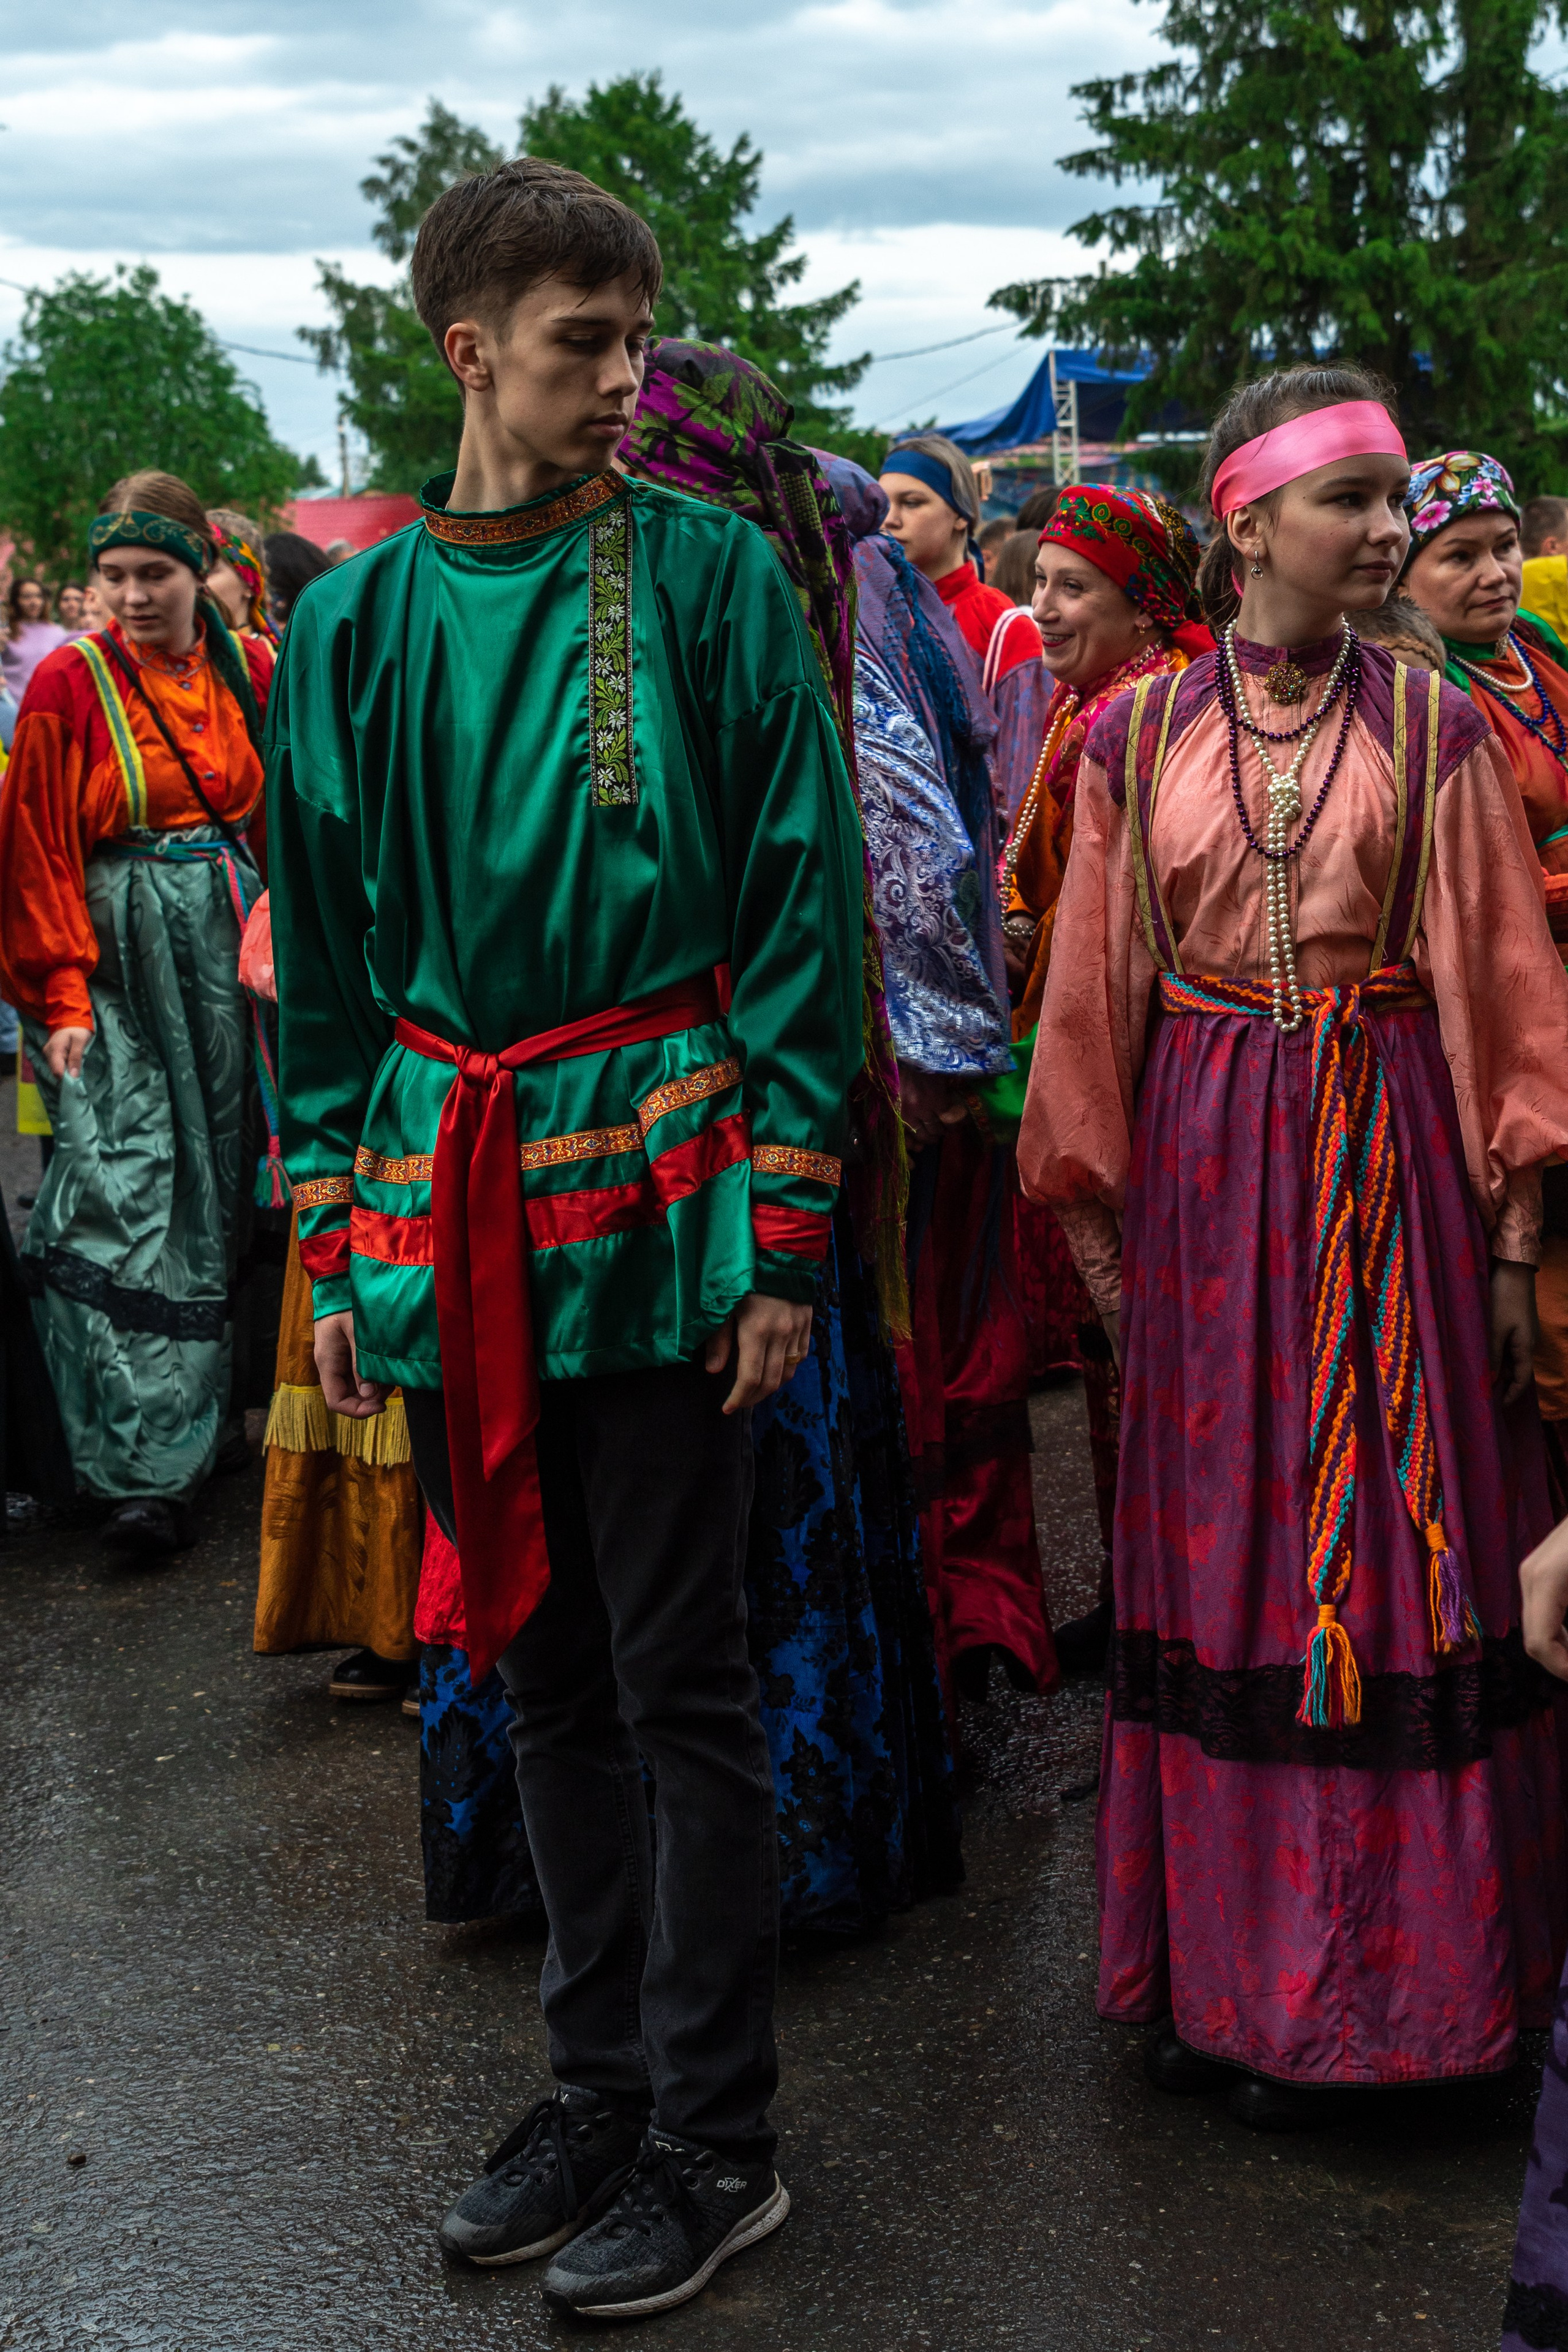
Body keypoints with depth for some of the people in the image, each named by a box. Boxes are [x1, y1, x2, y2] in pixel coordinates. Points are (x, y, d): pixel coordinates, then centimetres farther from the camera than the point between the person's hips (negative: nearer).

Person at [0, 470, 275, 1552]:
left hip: (230, 949, 4)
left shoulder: (250, 671, 7)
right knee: (125, 1194, -13)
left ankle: (213, 1415, 15)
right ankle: (150, 1470, -16)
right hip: (117, 958, -4)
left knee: (221, 1190, 5)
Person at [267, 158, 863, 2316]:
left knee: (678, 1676, 2)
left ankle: (713, 2145, 18)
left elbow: (801, 904, -4)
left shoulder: (712, 575, -3)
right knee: (540, 1662, 14)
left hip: (656, 1188, -4)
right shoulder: (357, 618, 7)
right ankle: (603, 2088, 31)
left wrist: (785, 1230, -9)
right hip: (445, 1204, 4)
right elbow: (322, 949, 12)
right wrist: (336, 1238, 8)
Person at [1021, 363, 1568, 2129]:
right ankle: (1218, 1966, 20)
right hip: (1201, 1168, 1)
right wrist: (1096, 1222, 8)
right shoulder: (1141, 736, 4)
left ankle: (1359, 1977, 16)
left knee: (1380, 1553, 2)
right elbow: (1093, 986, 8)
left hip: (1385, 1158, -1)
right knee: (1211, 1552, 7)